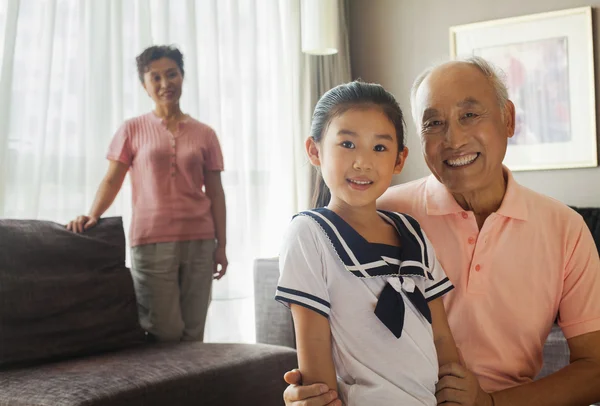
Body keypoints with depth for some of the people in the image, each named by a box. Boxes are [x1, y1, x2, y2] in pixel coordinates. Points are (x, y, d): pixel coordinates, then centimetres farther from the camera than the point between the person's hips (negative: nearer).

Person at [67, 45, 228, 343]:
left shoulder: (204, 134, 11)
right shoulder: (133, 130, 6)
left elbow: (215, 192, 11)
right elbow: (112, 180, 3)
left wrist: (221, 245, 6)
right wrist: (92, 216, -15)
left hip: (199, 242, 2)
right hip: (151, 242, -2)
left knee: (193, 334, 4)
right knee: (165, 334, -5)